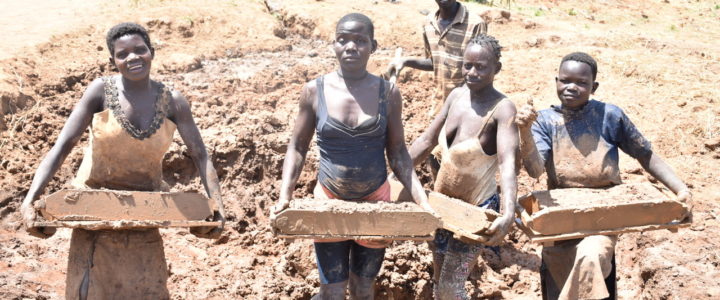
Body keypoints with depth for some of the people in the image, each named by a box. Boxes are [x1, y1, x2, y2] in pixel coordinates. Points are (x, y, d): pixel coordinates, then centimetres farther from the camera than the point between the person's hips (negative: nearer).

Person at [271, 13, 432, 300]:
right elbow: (297, 147, -2)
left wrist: (422, 200, -12)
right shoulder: (314, 91, -9)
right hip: (329, 202, -1)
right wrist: (285, 196, -14)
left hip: (375, 203, 1)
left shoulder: (388, 93, -7)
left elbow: (398, 152, -2)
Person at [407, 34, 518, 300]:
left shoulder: (501, 108, -22)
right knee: (439, 276, 17)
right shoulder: (457, 96, -3)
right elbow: (427, 141, 6)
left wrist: (508, 214, -48)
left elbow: (508, 162, -34)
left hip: (476, 208, -6)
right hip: (441, 200, 6)